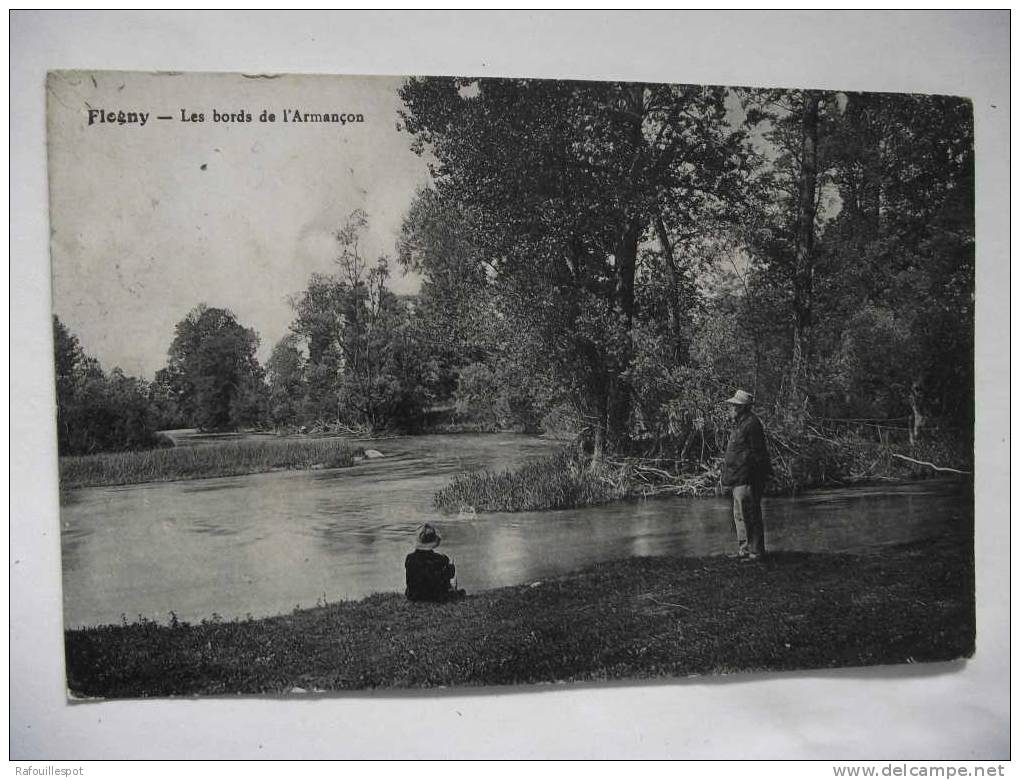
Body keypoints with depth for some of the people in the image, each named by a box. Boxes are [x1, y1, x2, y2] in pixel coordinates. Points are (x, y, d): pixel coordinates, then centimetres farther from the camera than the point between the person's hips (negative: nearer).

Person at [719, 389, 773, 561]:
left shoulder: (751, 424, -15)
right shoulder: (739, 423, 17)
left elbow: (756, 453, -18)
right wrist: (725, 474, 21)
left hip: (747, 478, -11)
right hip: (739, 479, 11)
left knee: (749, 514, -6)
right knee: (739, 515, 16)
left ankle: (755, 551, 2)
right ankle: (744, 550, 25)